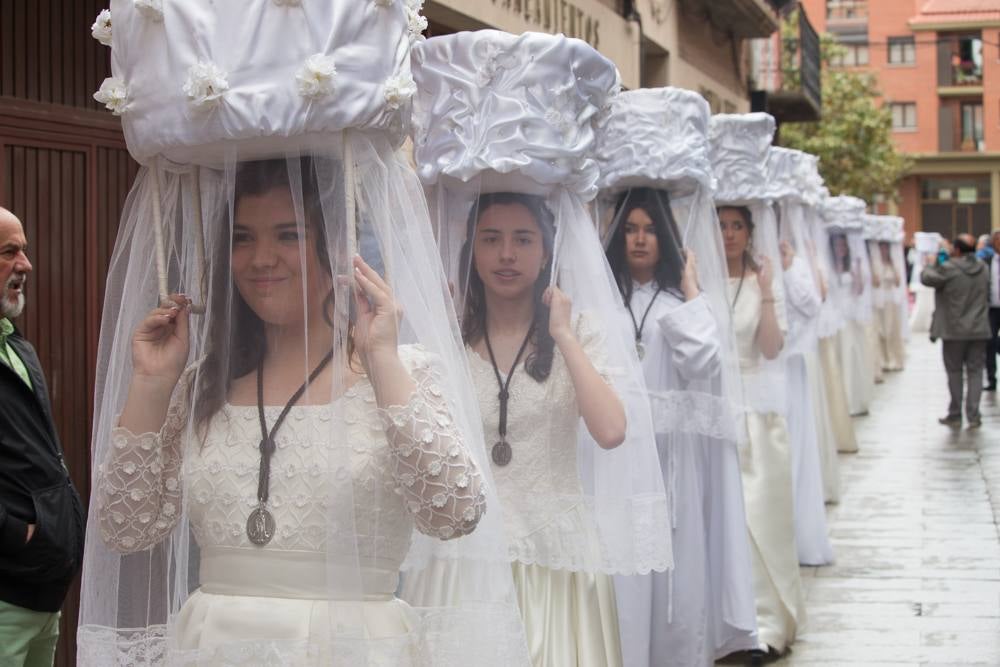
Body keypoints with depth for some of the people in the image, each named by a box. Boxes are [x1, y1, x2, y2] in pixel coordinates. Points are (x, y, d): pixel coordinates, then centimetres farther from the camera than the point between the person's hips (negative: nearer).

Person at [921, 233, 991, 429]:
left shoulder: (948, 269, -17)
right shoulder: (983, 269, 3)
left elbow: (926, 278, -5)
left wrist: (932, 264, 13)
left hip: (954, 331, -4)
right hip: (979, 330, 4)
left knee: (955, 372, 7)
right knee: (975, 372, 6)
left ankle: (955, 415, 13)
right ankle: (973, 416, 2)